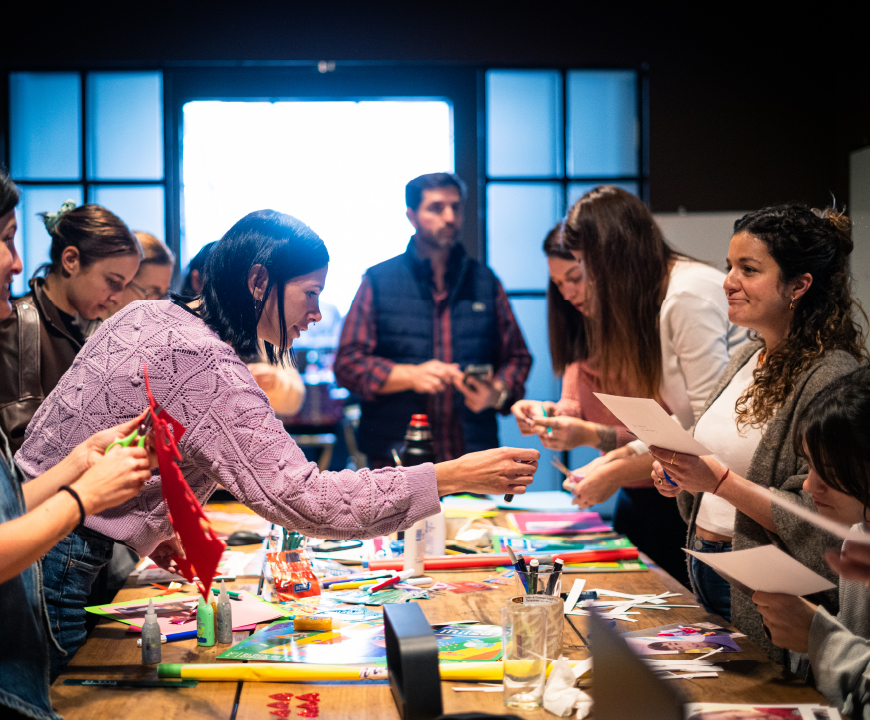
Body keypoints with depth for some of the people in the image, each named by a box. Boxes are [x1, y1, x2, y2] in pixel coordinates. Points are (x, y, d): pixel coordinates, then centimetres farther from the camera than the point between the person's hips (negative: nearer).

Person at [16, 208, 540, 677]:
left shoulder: (146, 313, 6)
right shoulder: (207, 367, -23)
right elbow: (304, 498, -28)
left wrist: (149, 531, 14)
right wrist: (455, 476, -25)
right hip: (55, 567, -9)